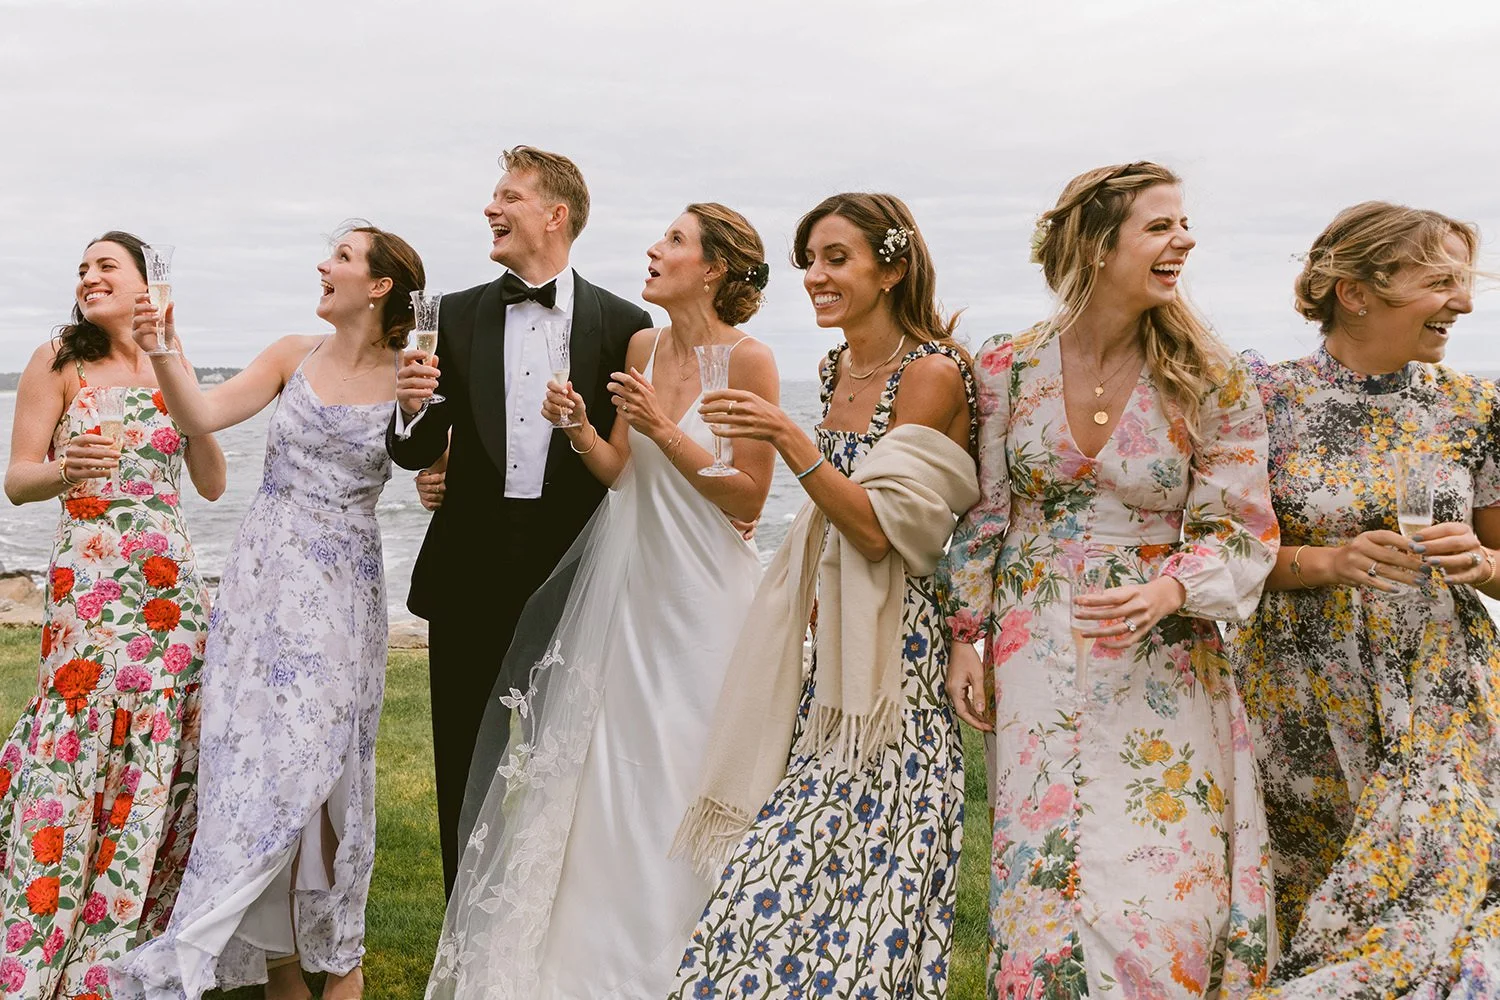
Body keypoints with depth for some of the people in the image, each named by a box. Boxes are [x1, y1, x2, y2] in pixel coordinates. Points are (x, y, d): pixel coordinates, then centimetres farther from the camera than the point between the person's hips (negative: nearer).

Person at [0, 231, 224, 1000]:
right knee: (77, 753, -8)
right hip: (88, 582, -3)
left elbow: (212, 485, 10)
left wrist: (188, 396, -3)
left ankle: (130, 938, 15)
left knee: (159, 756, 2)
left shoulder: (173, 367, 12)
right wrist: (64, 471, -23)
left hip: (172, 583, 4)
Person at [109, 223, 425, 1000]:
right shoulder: (293, 356, 5)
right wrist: (162, 352, -18)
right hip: (263, 579, 3)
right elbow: (200, 417, -4)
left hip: (341, 590, -3)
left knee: (315, 763, -2)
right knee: (252, 755, 2)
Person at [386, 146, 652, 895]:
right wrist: (411, 408, -17)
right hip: (473, 577, 2)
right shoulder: (456, 316, 7)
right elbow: (416, 454, 5)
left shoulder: (622, 324, 1)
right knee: (465, 770, 9)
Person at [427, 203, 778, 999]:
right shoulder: (642, 347, 7)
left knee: (681, 775, 1)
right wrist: (579, 428, -9)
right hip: (627, 579, 6)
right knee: (607, 767, 10)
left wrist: (663, 429, -19)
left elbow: (749, 496, -13)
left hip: (699, 592, -6)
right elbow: (621, 473, 9)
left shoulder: (748, 360, -12)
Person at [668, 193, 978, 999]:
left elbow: (881, 527, -18)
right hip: (836, 643, 8)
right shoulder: (836, 371, 12)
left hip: (898, 650, -8)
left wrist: (789, 440, -24)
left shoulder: (931, 375, -12)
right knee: (810, 868, 8)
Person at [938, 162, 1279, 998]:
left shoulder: (1213, 384, -5)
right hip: (1037, 662, 1)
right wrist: (965, 639, 5)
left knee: (1165, 894, 1)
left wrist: (1166, 592, -22)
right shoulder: (1008, 369, -2)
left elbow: (1244, 536, -3)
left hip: (1161, 668, -1)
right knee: (1050, 884, 5)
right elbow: (983, 515, 7)